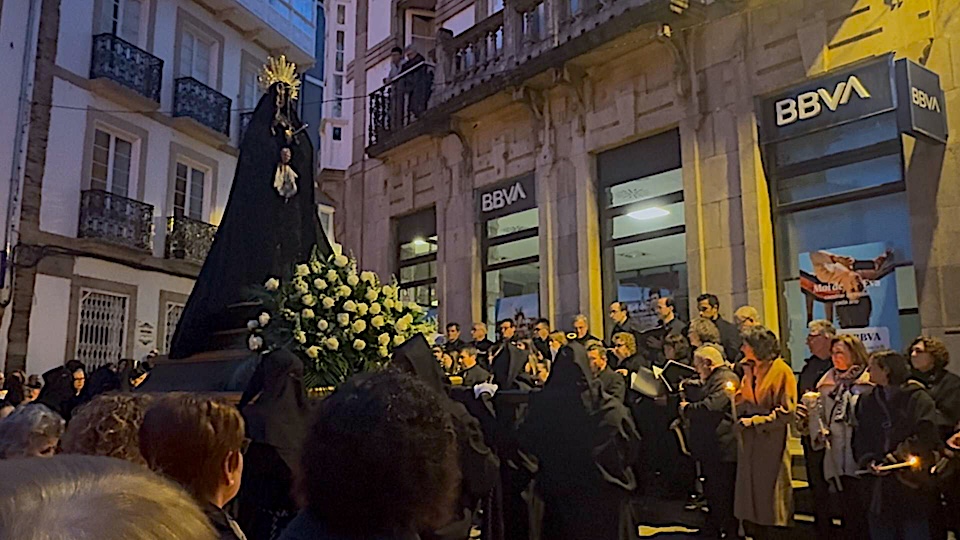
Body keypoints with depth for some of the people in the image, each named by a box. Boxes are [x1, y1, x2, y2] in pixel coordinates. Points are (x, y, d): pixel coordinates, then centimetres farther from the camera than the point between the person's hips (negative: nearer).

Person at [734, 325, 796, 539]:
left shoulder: (780, 370, -11)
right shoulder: (750, 370, 11)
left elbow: (786, 412, -16)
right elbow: (741, 405, 10)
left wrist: (755, 421, -16)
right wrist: (748, 377, -3)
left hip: (771, 444, -7)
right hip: (750, 443, 7)